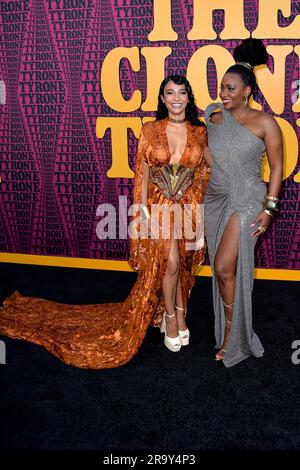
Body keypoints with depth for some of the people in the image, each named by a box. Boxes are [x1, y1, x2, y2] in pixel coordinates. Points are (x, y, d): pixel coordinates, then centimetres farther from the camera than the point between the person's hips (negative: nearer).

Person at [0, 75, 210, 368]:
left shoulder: (200, 132, 1)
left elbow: (204, 175, 5)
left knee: (184, 266, 11)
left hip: (190, 207, 2)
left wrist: (202, 212, 2)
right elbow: (142, 174, 0)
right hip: (159, 206, -2)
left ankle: (178, 315, 31)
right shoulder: (150, 130, -2)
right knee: (169, 263, -8)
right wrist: (143, 212, -4)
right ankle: (170, 317, 15)